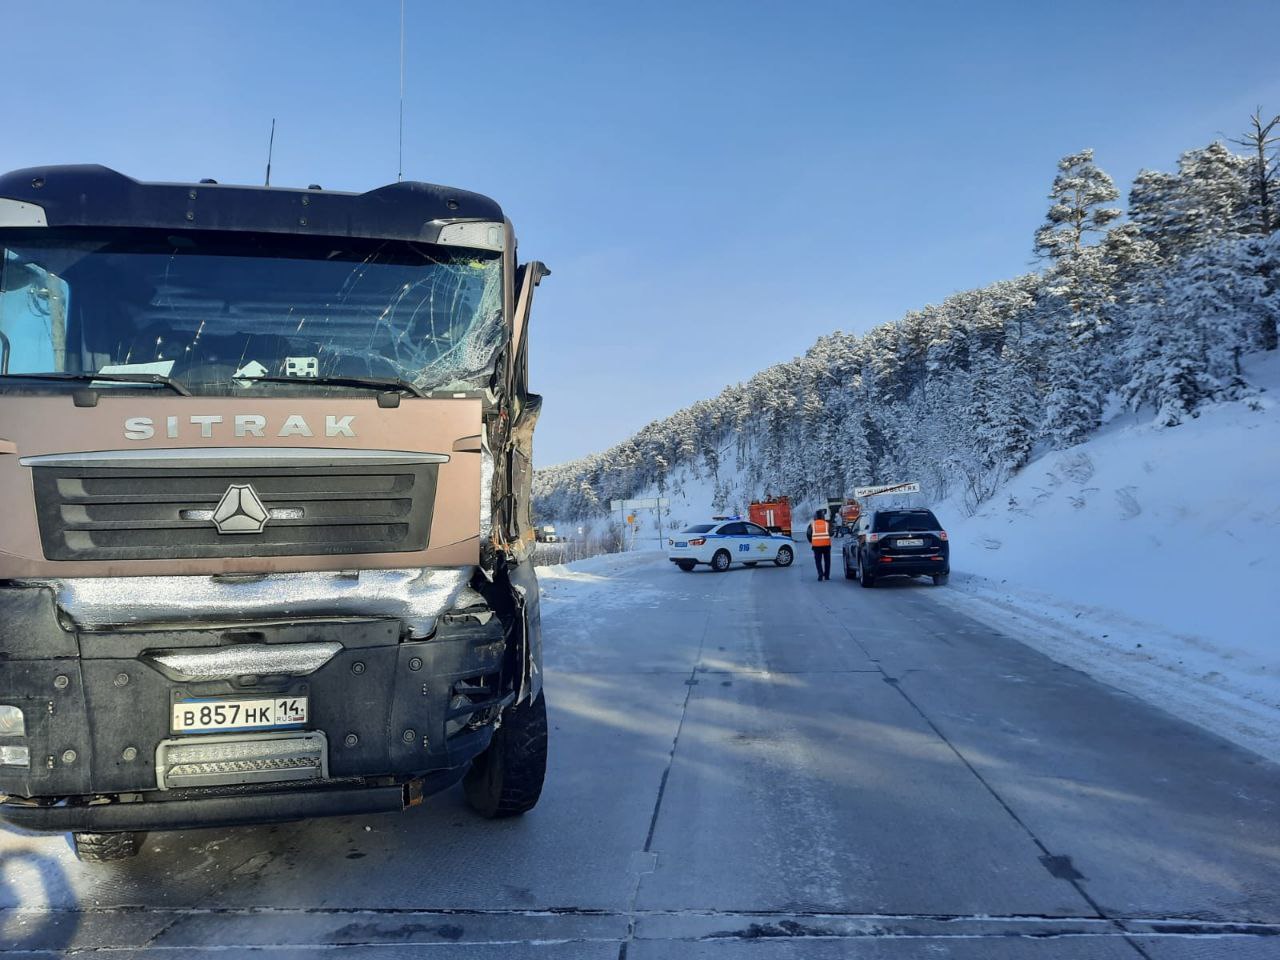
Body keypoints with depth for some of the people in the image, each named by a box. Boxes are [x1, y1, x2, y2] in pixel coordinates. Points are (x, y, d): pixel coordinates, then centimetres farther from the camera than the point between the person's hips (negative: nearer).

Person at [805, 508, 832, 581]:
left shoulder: (812, 525, 6)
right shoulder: (827, 524, 8)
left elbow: (808, 534, 0)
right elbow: (831, 533, 0)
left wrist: (811, 541, 14)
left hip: (816, 545, 0)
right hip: (826, 544, 1)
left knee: (818, 561, 5)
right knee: (827, 560, 12)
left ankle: (820, 574, -11)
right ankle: (827, 576, 14)